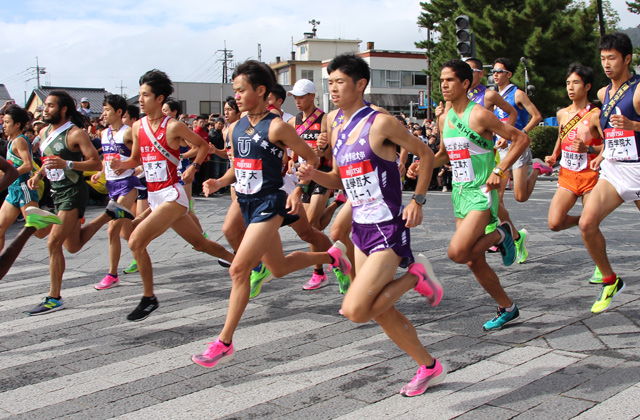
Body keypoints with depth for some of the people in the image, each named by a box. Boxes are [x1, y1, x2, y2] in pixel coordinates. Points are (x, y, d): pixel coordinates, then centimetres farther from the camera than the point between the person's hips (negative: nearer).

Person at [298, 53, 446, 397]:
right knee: (381, 312, 13)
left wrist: (417, 201, -10)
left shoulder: (380, 123, -13)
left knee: (355, 311, -17)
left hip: (388, 230, -8)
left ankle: (415, 276, 4)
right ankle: (429, 368, 30)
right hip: (361, 228, 8)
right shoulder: (336, 128, 9)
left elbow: (426, 154, -3)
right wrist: (313, 174, -2)